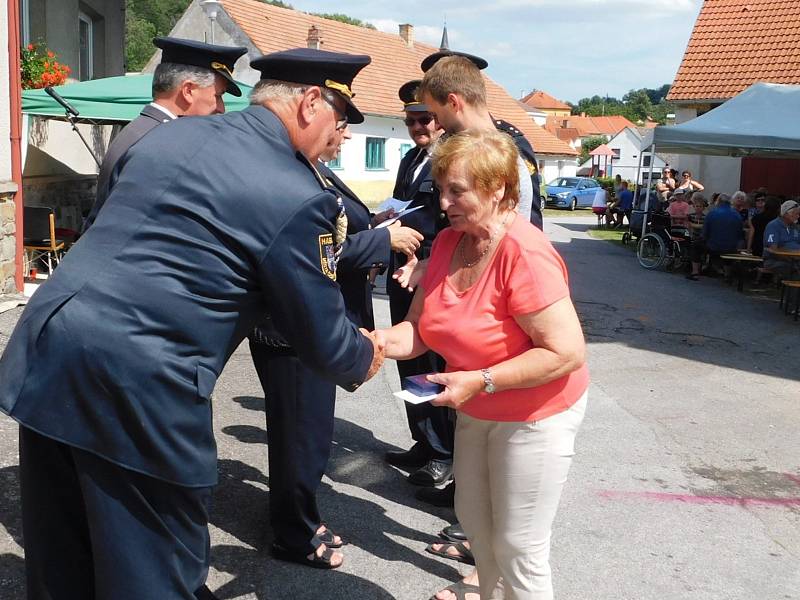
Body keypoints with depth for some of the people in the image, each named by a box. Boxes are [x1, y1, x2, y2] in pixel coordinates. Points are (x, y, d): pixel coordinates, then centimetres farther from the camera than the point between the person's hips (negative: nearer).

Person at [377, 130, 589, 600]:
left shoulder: (525, 254, -29)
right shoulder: (447, 243, -6)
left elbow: (568, 353, -30)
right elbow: (420, 326, -2)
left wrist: (479, 380, -31)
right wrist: (384, 341, -23)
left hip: (536, 415, -8)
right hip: (477, 411, 8)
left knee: (518, 545, 6)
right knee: (473, 518, 24)